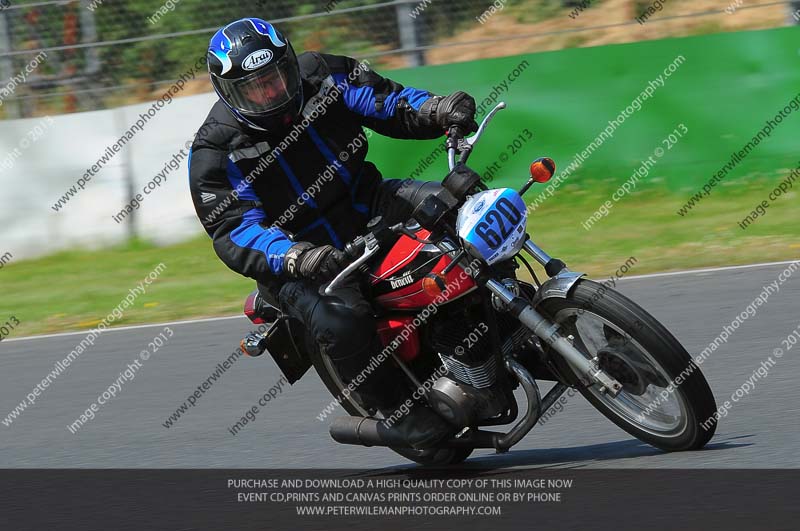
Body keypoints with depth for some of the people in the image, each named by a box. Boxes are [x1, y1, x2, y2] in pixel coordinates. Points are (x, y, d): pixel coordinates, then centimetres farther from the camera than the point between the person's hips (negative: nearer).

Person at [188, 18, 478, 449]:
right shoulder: (217, 153, -16)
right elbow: (234, 233, -23)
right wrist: (298, 258, -41)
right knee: (342, 324, -34)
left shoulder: (320, 77, -5)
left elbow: (387, 101, 1)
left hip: (366, 205, 5)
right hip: (293, 262, -5)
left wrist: (439, 109, -21)